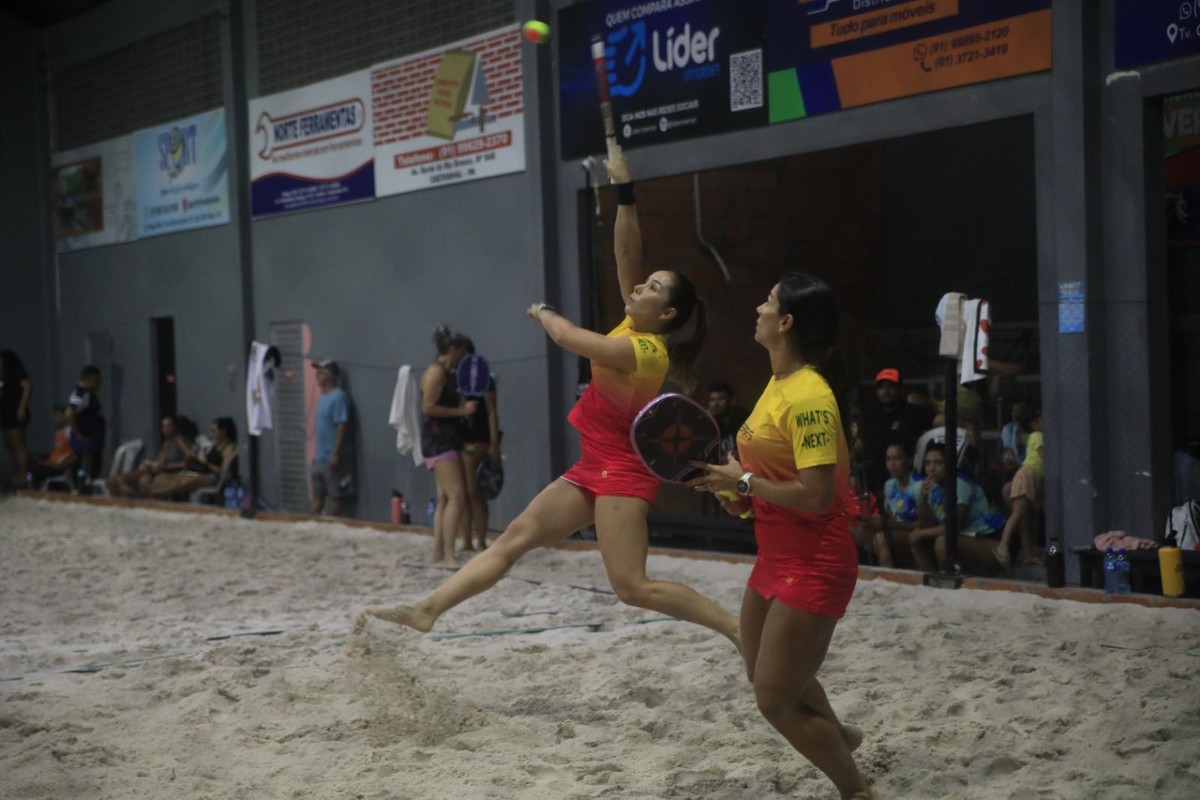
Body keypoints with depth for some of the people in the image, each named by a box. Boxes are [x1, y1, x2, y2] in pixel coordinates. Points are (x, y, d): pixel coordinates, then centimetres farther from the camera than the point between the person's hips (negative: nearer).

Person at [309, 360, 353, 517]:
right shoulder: (323, 397, 14)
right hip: (320, 458, 9)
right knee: (317, 496, 13)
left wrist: (336, 454, -22)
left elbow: (342, 426, -19)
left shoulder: (338, 397, -15)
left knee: (337, 497, -1)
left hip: (333, 459, -9)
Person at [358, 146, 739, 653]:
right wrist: (624, 190, -3)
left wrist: (544, 313, 1)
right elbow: (627, 253, 4)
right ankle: (426, 611, 1)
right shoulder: (638, 328, 5)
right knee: (514, 538, 3)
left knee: (633, 587, -15)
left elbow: (568, 337, -21)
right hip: (595, 468, 10)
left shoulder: (645, 350, -20)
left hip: (621, 472, -10)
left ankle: (740, 630, -10)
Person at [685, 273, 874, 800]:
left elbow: (816, 496, -28)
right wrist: (737, 492, 1)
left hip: (814, 566, -10)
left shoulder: (809, 397, -23)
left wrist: (743, 481, -20)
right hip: (776, 558, 10)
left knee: (776, 700, -7)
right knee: (766, 676, 26)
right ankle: (838, 737, 51)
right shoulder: (777, 384, 7)